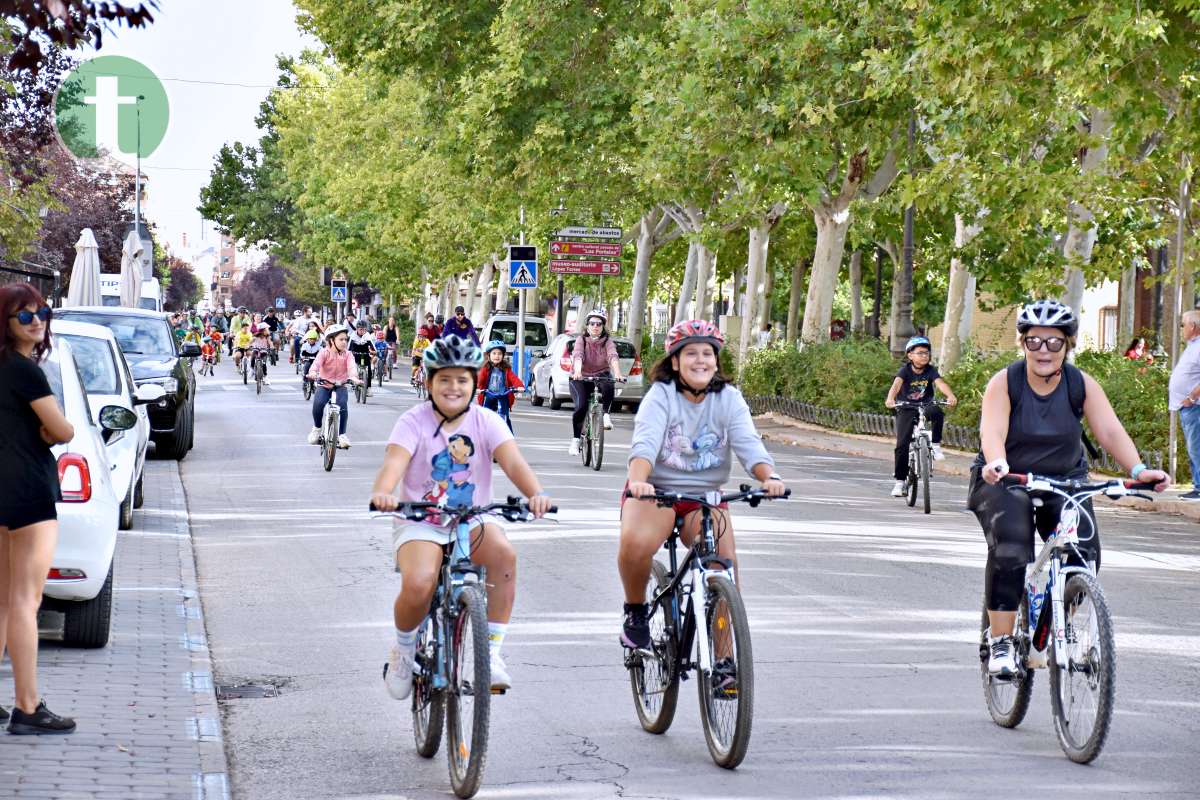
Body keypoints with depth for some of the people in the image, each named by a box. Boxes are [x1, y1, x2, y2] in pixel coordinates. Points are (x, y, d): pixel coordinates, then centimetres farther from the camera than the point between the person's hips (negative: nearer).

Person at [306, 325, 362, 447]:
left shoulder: (347, 354, -2)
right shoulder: (324, 353, -7)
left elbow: (351, 366, -21)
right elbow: (317, 363, -26)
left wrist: (354, 377, -44)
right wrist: (313, 373, -50)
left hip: (340, 386, 1)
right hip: (324, 385, -1)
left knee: (343, 405, -27)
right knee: (318, 403, -28)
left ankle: (342, 434, -13)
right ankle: (316, 428, 0)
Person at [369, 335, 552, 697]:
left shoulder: (486, 422, -1)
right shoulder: (414, 422, -7)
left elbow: (513, 462, -17)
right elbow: (394, 462, -24)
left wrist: (536, 494, -38)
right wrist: (381, 493, -47)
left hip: (472, 521, 2)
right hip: (420, 523, -2)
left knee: (503, 552, -32)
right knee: (419, 583, -31)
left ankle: (492, 652, -20)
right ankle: (403, 650, 3)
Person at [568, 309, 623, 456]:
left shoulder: (607, 341, -6)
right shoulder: (581, 340, -8)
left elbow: (613, 357, -24)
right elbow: (578, 356, -26)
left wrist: (617, 374, -44)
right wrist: (577, 372, -47)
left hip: (601, 376, 1)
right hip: (581, 378, -1)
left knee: (608, 387, -35)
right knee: (581, 406, -21)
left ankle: (606, 415, -17)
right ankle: (575, 440, -7)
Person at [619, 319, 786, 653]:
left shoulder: (728, 398, -1)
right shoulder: (661, 394, -9)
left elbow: (748, 443, -15)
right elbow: (645, 442, -26)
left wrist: (769, 477, -37)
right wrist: (637, 481, -46)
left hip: (705, 495, 3)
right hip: (655, 490, -3)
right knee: (635, 543, -33)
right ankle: (635, 610, -3)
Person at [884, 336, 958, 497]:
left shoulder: (930, 370, -6)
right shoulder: (905, 370, -11)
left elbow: (940, 383, -24)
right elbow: (896, 384, -29)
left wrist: (950, 396, -45)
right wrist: (890, 399, -50)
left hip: (925, 406, 1)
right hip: (906, 410, -1)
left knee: (937, 412, -34)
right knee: (902, 445, -12)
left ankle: (936, 445, -16)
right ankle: (899, 480, 0)